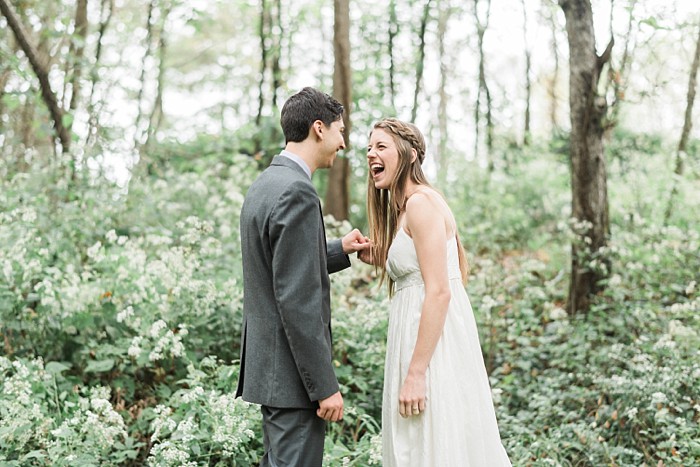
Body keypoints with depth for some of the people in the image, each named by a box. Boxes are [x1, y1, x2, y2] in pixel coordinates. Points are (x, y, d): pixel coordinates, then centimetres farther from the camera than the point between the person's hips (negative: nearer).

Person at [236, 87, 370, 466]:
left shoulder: (264, 185, 12)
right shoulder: (297, 193, -19)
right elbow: (297, 300, -23)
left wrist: (340, 250, 21)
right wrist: (325, 386, -19)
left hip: (268, 361, 10)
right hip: (292, 371, -10)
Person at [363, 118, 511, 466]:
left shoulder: (421, 202, -13)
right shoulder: (404, 207, 17)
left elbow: (439, 291, -20)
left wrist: (415, 373, -22)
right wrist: (380, 260, 10)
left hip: (435, 343, -10)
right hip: (418, 334, 10)